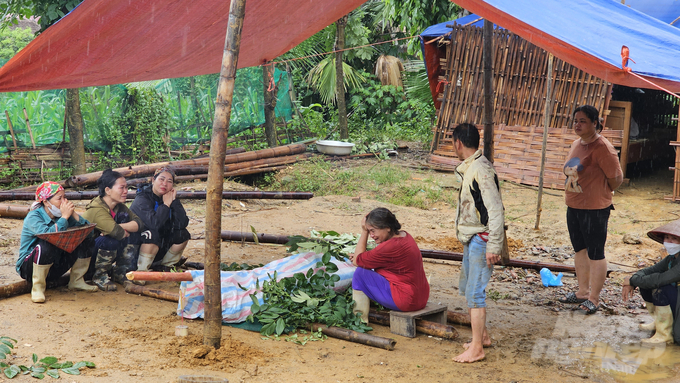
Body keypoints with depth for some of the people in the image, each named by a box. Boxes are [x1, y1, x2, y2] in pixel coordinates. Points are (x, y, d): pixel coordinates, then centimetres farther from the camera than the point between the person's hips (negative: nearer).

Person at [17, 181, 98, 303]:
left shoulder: (59, 214, 1)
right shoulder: (33, 217, -17)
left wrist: (73, 214, -18)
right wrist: (65, 216, -27)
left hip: (55, 267, 7)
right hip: (29, 266, -6)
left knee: (86, 241, -4)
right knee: (46, 246, -38)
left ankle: (76, 281, 9)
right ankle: (38, 287, -20)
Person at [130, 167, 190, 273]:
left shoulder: (169, 198, -1)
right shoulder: (142, 199, -19)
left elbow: (182, 223, -15)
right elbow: (154, 223, -36)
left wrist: (174, 201, -19)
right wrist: (166, 204, -25)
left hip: (159, 249, 7)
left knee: (182, 234, -10)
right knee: (152, 234, -34)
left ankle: (166, 267, 8)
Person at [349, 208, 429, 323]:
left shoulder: (392, 246, -23)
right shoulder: (404, 236, 7)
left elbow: (357, 261, -11)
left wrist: (364, 232, -7)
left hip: (406, 301, -10)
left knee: (360, 273, -5)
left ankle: (360, 320, 3)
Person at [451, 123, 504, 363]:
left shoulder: (481, 170, -20)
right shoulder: (468, 168, 11)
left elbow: (495, 210, -23)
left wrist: (493, 246, -24)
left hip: (481, 240, -10)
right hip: (471, 239, 10)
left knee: (475, 293, -7)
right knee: (466, 289, 18)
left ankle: (477, 348, 0)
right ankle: (482, 336, 30)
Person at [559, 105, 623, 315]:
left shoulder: (602, 148, -17)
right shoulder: (576, 144, 9)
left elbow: (617, 178, -14)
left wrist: (601, 194, 1)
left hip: (595, 209, -9)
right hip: (573, 207, 9)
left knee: (595, 254, 0)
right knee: (580, 250, 17)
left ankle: (594, 298, 9)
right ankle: (582, 292, 29)